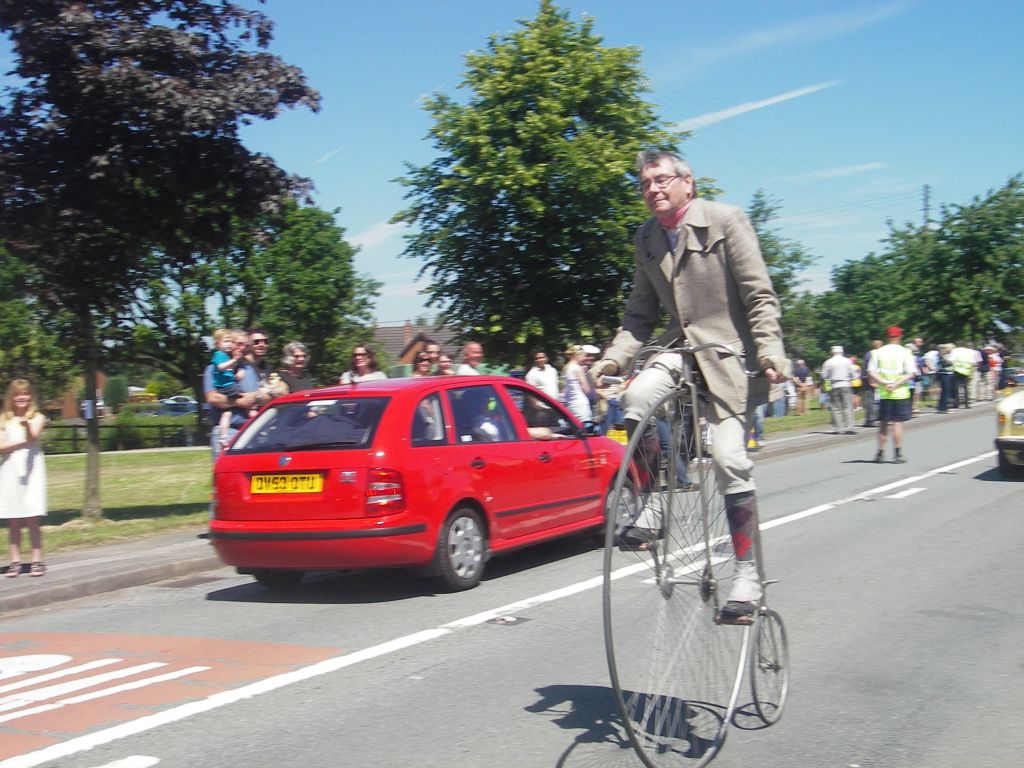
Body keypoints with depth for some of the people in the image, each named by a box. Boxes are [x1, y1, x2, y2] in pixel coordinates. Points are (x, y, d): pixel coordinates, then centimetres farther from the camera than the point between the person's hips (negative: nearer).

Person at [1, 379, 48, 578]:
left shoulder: (37, 418, 3)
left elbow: (33, 437, -17)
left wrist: (27, 425, -39)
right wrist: (20, 443, -18)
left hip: (31, 472, -2)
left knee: (32, 520, -3)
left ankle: (37, 560, 1)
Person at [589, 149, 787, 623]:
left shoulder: (725, 220, -6)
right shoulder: (646, 239, 11)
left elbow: (760, 295, -9)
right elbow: (640, 314, 15)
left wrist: (770, 350, -22)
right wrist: (614, 357, -1)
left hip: (730, 351, -5)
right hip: (681, 346, 5)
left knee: (729, 458, -14)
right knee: (637, 397, -27)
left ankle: (747, 575, -2)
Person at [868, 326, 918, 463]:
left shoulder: (879, 352, 3)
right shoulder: (905, 352, -3)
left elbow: (871, 373, -4)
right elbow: (911, 373, -10)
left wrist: (884, 383, -11)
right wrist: (897, 384, -13)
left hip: (884, 394, 2)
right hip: (900, 393, -2)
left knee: (883, 424, 9)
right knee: (897, 423, 1)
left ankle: (881, 454, 11)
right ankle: (897, 454, 0)